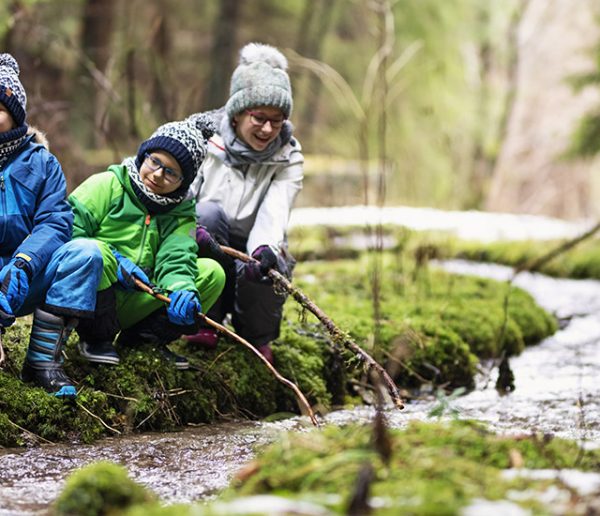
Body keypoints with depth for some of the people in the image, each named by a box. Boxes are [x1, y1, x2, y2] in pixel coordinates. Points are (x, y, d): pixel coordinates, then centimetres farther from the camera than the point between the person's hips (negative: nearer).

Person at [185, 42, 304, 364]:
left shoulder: (288, 158, -3)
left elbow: (274, 212, -21)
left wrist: (265, 249, -44)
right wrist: (194, 230, -41)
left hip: (250, 254, 1)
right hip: (203, 256, -1)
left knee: (268, 270, -34)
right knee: (207, 213, -31)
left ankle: (257, 337, 2)